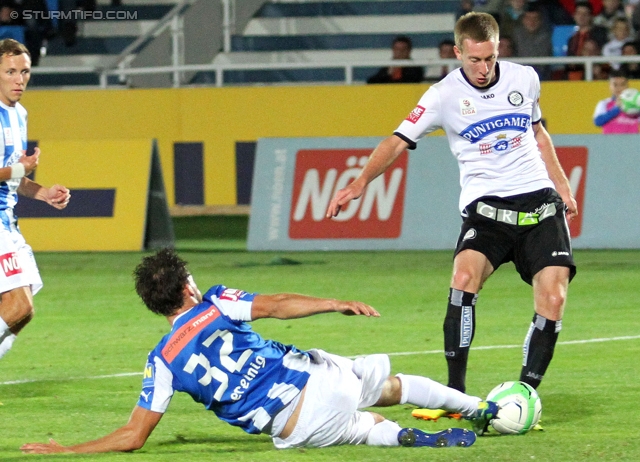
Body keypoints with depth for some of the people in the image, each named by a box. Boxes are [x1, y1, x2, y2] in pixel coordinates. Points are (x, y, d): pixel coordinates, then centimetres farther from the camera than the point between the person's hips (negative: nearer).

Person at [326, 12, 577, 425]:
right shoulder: (445, 95, -4)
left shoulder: (525, 79, 7)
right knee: (465, 275, -28)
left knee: (553, 298, -13)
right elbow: (400, 140, -11)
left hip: (539, 203, 3)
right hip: (486, 206, -3)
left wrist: (563, 187, 23)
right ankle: (455, 392, -22)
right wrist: (361, 181, -26)